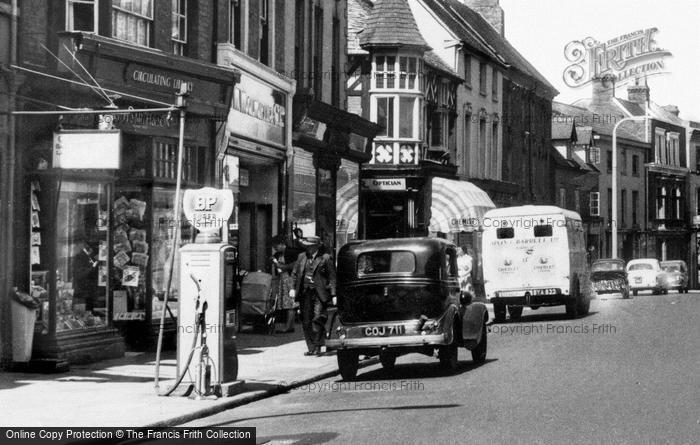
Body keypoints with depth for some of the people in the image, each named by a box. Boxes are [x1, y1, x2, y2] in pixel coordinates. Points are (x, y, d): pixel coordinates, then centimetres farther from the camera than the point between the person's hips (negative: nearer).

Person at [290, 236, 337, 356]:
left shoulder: (325, 258, -2)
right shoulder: (302, 257, 13)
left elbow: (332, 277, -2)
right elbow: (294, 273, 19)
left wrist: (334, 295, -8)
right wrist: (293, 288, 5)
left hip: (319, 293, -5)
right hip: (305, 293, 5)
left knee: (318, 319, -12)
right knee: (306, 321, 5)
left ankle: (317, 347, -5)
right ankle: (311, 348, 12)